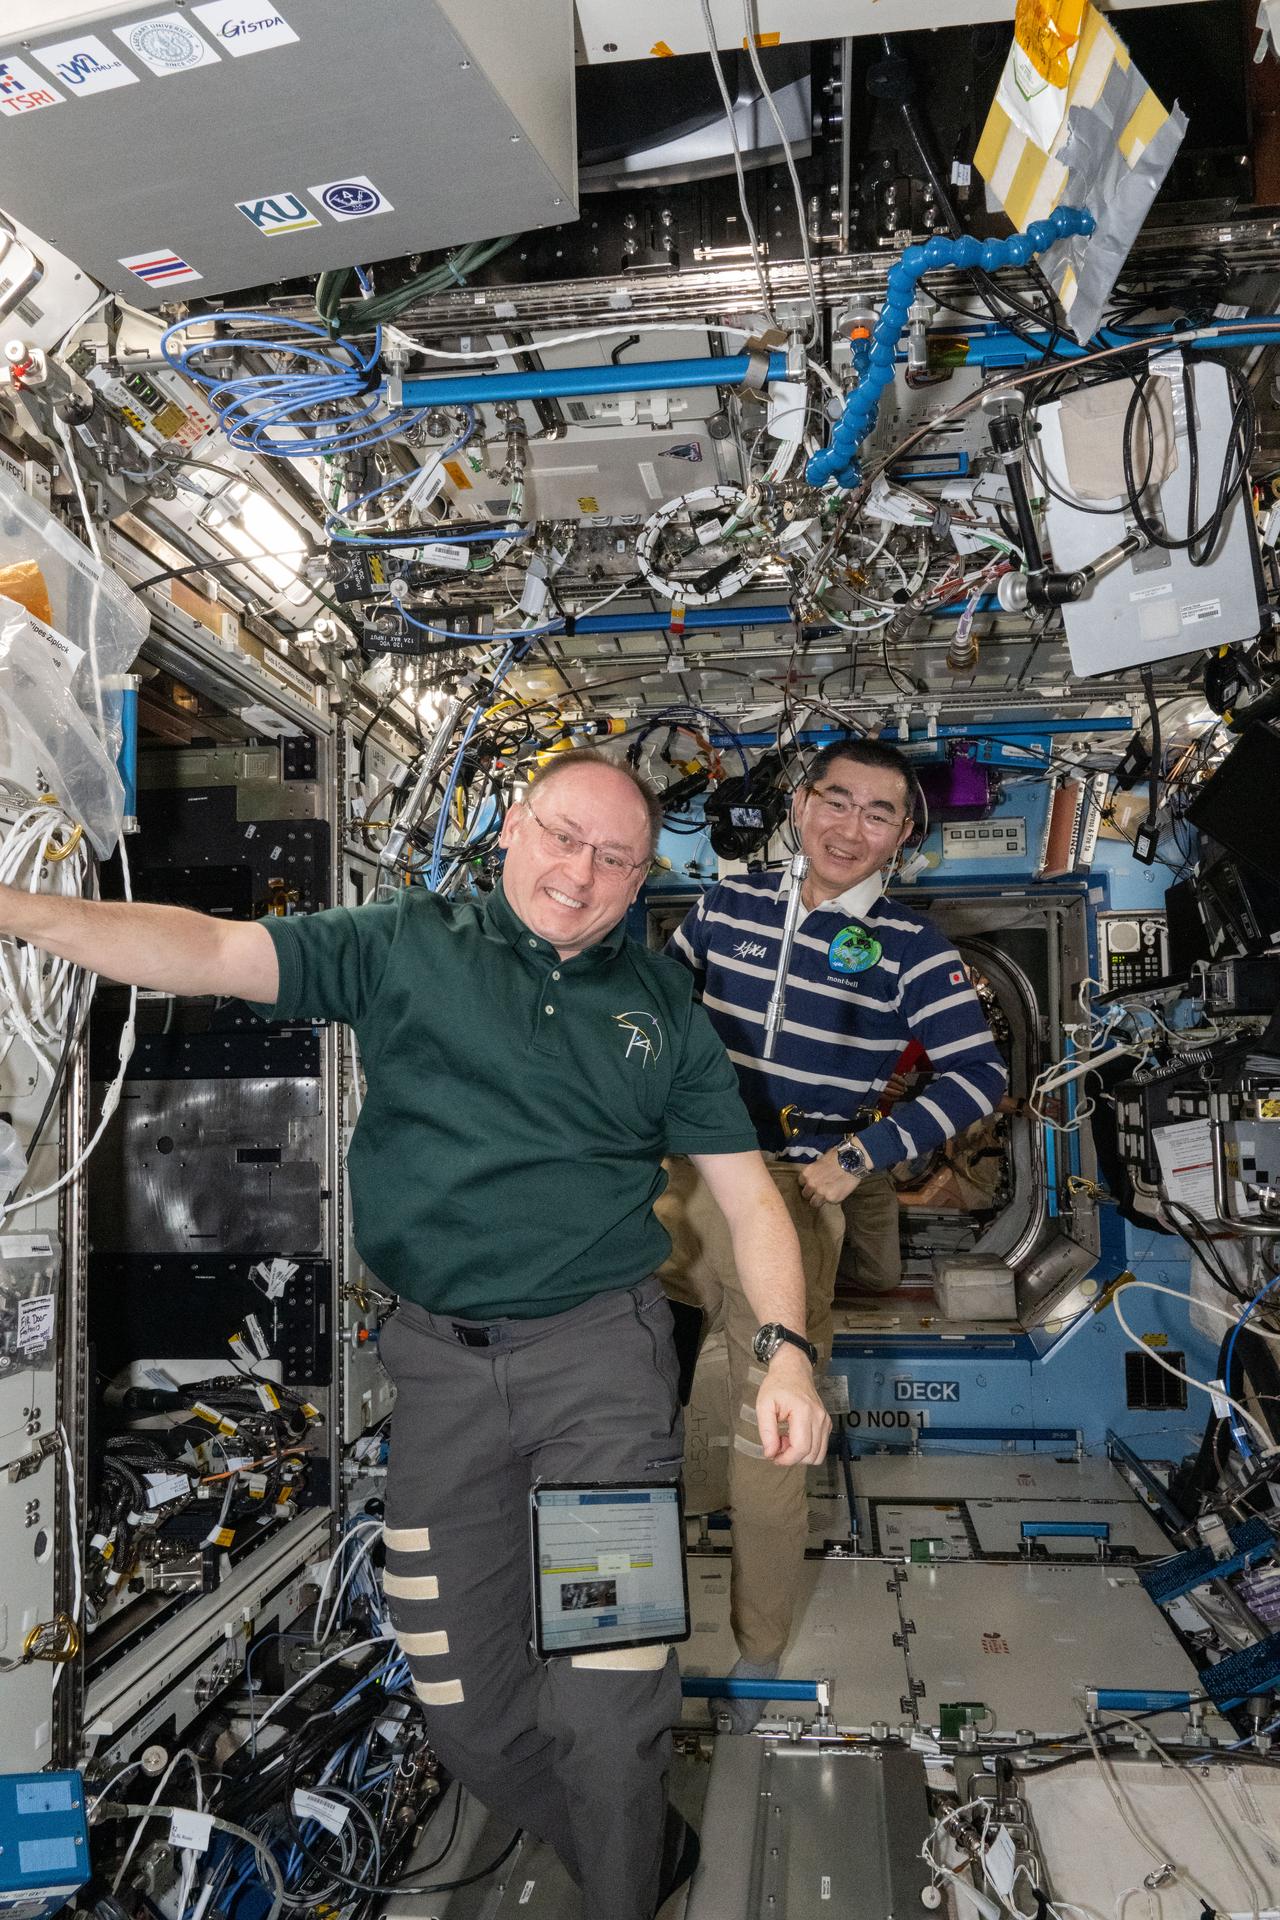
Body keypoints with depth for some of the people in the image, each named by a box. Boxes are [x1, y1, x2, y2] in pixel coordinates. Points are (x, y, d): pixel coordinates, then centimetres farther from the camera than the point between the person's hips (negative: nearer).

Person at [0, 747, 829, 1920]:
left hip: (602, 1351, 0)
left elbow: (750, 1198, 6)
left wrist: (786, 1351, -8)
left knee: (610, 1698, -3)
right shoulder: (408, 947, 2)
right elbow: (210, 953, -8)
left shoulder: (662, 1008, 6)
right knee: (464, 1703, 10)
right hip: (442, 1361, 1)